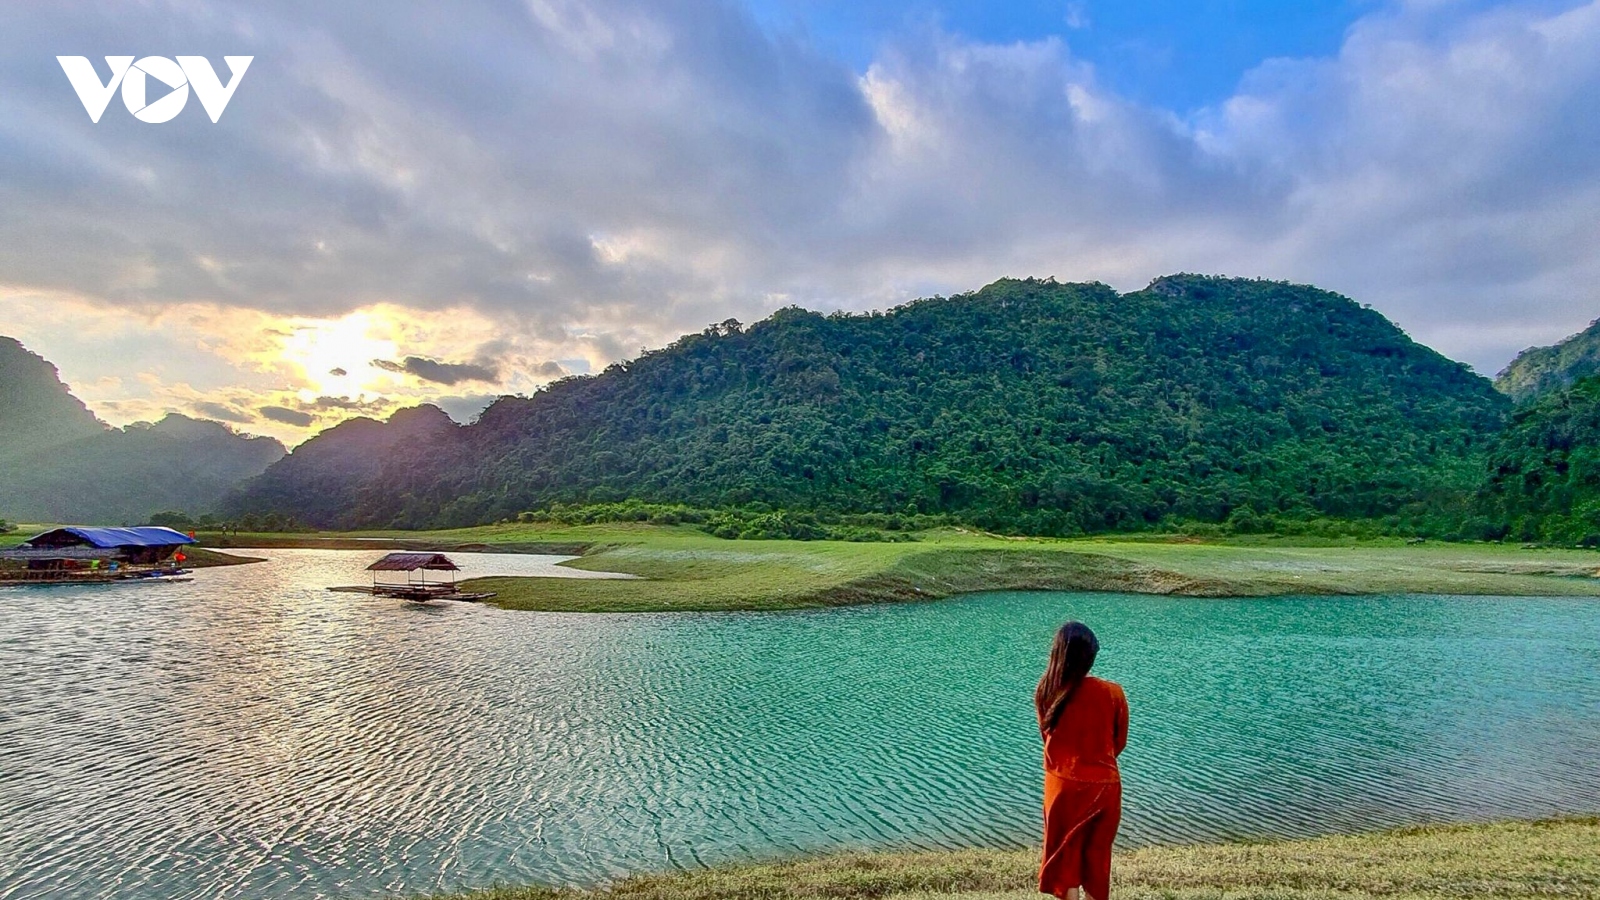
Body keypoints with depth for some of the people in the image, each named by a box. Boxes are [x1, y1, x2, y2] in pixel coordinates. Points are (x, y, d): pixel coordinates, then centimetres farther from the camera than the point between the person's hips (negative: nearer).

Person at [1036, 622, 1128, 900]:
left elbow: (1047, 737, 3)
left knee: (1064, 856, 16)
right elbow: (1119, 743, 1)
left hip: (1061, 786, 1)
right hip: (1102, 786, 0)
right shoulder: (1113, 693, -14)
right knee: (1097, 858, 17)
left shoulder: (1046, 692, -11)